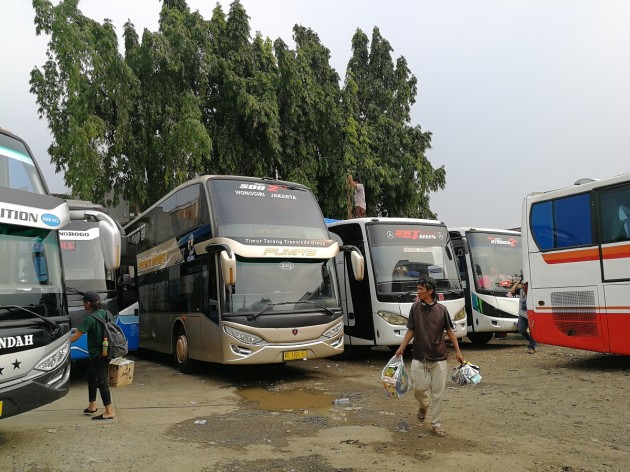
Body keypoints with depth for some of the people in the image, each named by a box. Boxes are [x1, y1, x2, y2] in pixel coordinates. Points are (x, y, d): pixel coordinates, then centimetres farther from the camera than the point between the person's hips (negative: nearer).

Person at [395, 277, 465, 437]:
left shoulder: (441, 309, -4)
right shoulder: (415, 308, -1)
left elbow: (449, 331, 4)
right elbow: (411, 330, 7)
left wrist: (458, 351, 2)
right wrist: (401, 348, 1)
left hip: (438, 358, -1)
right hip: (419, 357, 1)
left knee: (438, 392, 3)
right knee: (419, 388, 0)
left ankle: (436, 425, 16)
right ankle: (423, 406, 35)